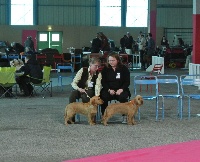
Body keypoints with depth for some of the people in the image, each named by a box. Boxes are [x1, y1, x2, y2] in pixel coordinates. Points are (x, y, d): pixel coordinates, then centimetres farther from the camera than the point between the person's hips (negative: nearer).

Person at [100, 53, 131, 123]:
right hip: (109, 90, 1)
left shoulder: (124, 68, 1)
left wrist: (121, 89, -18)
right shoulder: (105, 69, 7)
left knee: (123, 97, -33)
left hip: (121, 90, -1)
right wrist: (109, 90, -14)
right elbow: (103, 82, 4)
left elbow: (127, 82, 0)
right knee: (103, 96, -30)